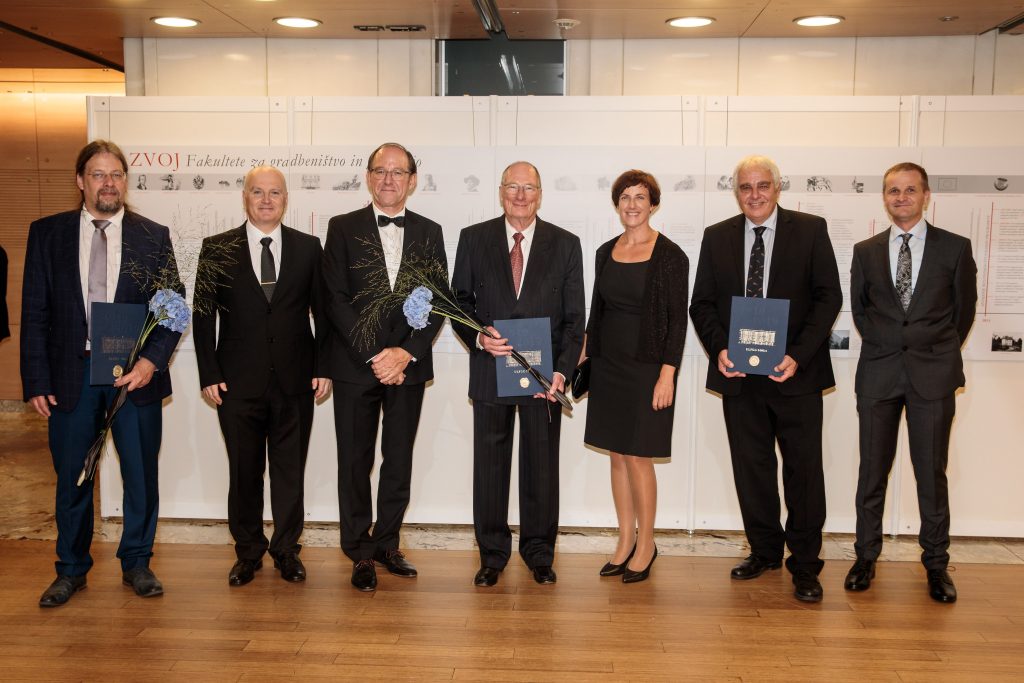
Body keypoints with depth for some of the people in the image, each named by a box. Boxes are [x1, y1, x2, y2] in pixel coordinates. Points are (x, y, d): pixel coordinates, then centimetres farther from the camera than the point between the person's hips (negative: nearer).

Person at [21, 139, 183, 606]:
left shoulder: (153, 236, 3)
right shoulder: (47, 233, 4)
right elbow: (34, 313, 3)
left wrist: (152, 360, -13)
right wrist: (36, 381, -3)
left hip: (136, 374, 0)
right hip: (70, 374, 0)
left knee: (141, 475, 8)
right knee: (72, 478, 10)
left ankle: (137, 563, 25)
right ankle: (71, 570, 27)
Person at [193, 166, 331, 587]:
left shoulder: (309, 248, 5)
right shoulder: (217, 249, 3)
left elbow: (323, 312, 6)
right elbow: (204, 315, 3)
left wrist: (323, 368, 0)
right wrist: (209, 375, -3)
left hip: (295, 381, 1)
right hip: (238, 382, 0)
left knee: (290, 470, 9)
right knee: (244, 471, 9)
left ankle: (286, 549, 24)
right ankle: (248, 552, 25)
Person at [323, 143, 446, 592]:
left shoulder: (429, 232, 8)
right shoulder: (343, 228, 2)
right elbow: (335, 300, -5)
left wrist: (407, 352, -11)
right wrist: (373, 355, -13)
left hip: (408, 365, 2)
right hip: (355, 365, -2)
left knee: (399, 461, 9)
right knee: (355, 461, 4)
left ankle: (386, 544, 24)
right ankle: (360, 553, 17)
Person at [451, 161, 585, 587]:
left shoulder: (565, 245, 4)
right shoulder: (473, 239, 5)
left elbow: (574, 317, 1)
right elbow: (459, 301, 6)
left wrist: (561, 371, -11)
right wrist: (478, 336, -15)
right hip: (491, 371, 0)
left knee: (541, 464, 8)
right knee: (489, 463, 7)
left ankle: (539, 552, 24)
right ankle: (492, 553, 21)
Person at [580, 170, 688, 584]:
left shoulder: (670, 255, -8)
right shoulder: (606, 252, 9)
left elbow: (677, 319, -9)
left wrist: (667, 374, -15)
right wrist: (584, 359, 11)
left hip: (646, 368, -5)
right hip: (608, 365, 6)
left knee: (638, 457, -1)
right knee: (617, 455, 10)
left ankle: (645, 544, 16)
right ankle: (626, 541, 23)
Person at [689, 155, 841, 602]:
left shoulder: (810, 230, 0)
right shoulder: (717, 237, 8)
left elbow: (828, 297, -4)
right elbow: (702, 303, 8)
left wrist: (798, 355, -15)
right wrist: (719, 349, -10)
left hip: (795, 373, -2)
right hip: (739, 374, 3)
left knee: (803, 468, 3)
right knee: (751, 467, 11)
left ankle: (805, 563, 17)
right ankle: (764, 550, 28)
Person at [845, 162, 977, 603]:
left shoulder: (955, 248, 2)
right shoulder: (865, 251, 7)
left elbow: (964, 309, 9)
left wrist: (938, 354, 13)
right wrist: (886, 346, 11)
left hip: (933, 375, -1)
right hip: (879, 373, 1)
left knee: (932, 472, 4)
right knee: (873, 470, 6)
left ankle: (936, 562, 17)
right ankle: (866, 556, 18)